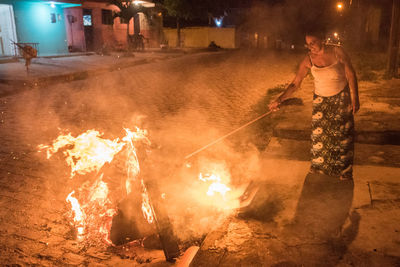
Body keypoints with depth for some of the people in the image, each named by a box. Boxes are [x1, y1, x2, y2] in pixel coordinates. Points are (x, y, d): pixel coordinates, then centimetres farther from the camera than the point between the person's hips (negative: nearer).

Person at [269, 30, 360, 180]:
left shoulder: (337, 52, -15)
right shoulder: (309, 60, -12)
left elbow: (351, 75, -7)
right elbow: (295, 84, -12)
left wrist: (354, 98, -10)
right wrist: (279, 100, -22)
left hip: (341, 99, -1)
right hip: (320, 100, 1)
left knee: (343, 134, 5)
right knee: (318, 134, 4)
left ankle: (344, 170, 22)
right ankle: (318, 168, 25)